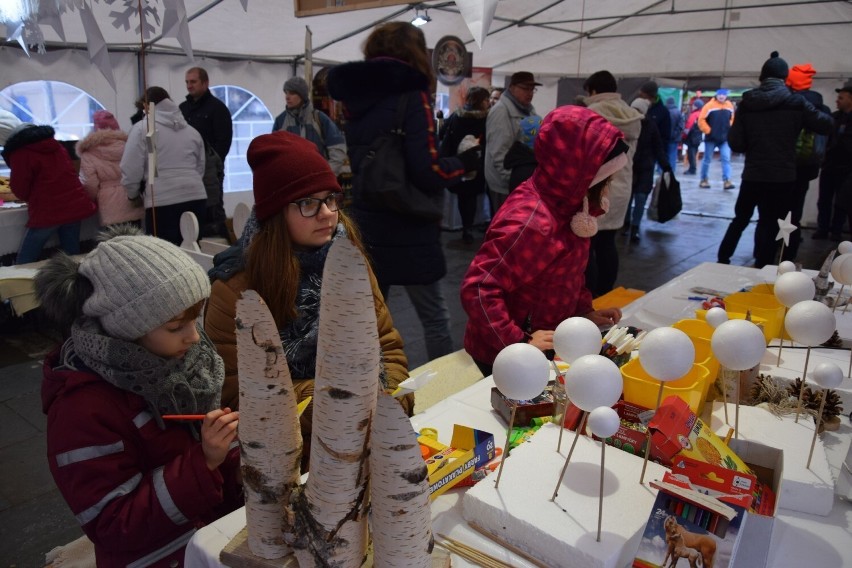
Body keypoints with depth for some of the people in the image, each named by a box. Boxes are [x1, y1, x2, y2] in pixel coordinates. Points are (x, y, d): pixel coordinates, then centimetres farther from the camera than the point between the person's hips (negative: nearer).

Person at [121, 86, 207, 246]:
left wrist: (133, 194, 15)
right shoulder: (192, 131, 17)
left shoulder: (141, 128, 2)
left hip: (163, 202, -5)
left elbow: (131, 170, -2)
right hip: (196, 197, 5)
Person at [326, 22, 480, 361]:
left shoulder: (357, 99, 7)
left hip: (367, 226, 7)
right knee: (434, 316, 6)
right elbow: (426, 172, -18)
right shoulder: (412, 96, -12)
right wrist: (464, 163, -2)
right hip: (407, 230, -6)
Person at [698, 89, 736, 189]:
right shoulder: (709, 105, -8)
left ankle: (726, 181, -10)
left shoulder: (730, 106, 7)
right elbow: (701, 120, -9)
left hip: (725, 139, 3)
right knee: (707, 159, 6)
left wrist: (730, 130, 8)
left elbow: (732, 119, 20)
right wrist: (708, 131, -12)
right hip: (711, 138, -3)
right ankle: (704, 180, 18)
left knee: (726, 159, -7)